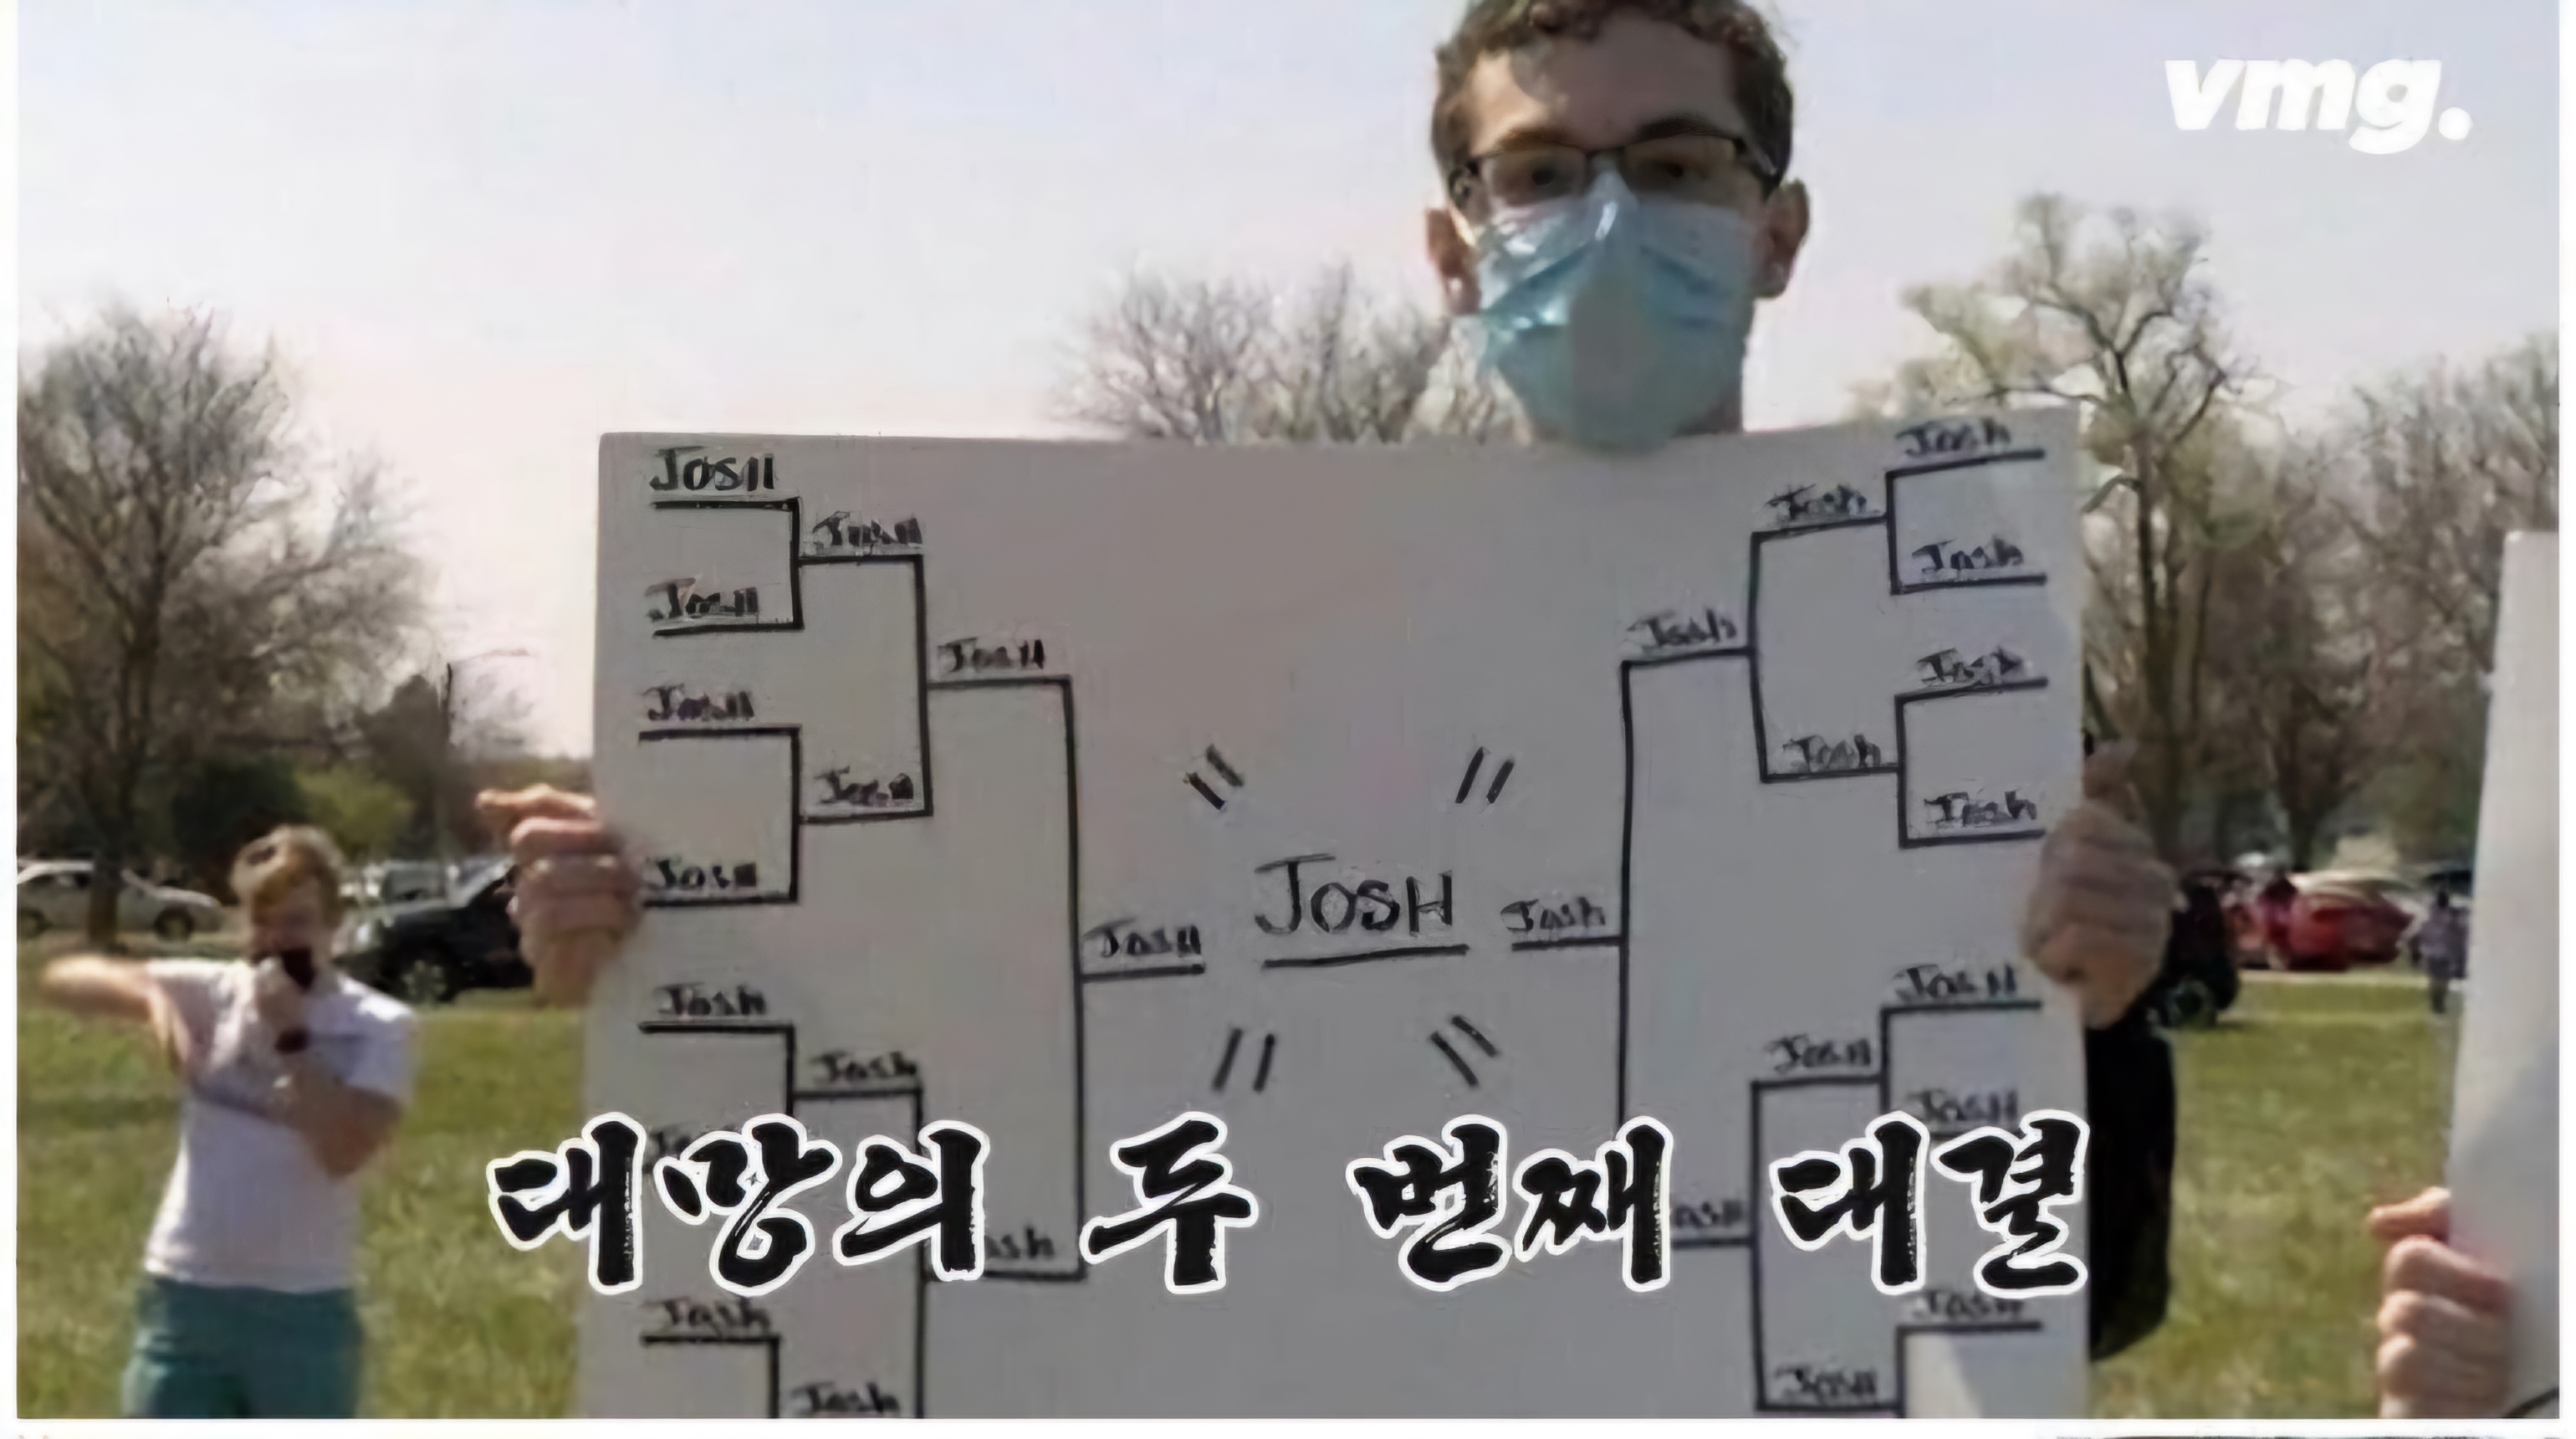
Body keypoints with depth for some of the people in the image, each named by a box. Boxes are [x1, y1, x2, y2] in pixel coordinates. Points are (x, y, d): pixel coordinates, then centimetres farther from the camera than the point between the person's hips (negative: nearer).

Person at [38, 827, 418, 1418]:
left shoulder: (379, 1026, -6)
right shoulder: (213, 992, 1)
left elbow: (345, 1150, -19)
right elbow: (60, 979, -7)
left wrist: (292, 1035, -20)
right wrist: (152, 996, -25)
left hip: (304, 1309, -2)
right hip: (183, 1298, 2)